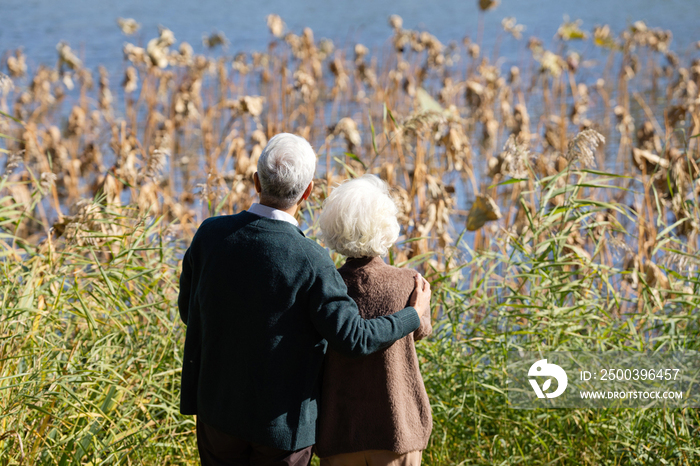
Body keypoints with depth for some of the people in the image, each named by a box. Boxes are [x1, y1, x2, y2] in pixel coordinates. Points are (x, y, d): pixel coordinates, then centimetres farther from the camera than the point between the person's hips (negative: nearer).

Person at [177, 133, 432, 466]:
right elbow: (352, 338, -20)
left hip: (218, 405, 4)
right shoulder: (310, 263, -24)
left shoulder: (210, 235, -12)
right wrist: (414, 316, -4)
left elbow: (188, 310, 1)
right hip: (281, 418, -4)